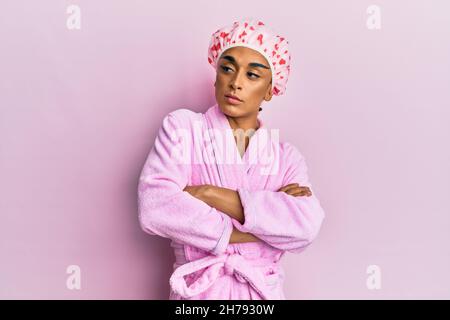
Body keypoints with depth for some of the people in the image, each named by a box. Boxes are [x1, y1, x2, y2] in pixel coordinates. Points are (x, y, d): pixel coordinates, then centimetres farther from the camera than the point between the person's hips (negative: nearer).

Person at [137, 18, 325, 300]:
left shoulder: (286, 156, 1)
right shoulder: (182, 127, -5)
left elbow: (306, 226, -17)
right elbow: (155, 210, -20)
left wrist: (211, 194, -21)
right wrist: (269, 225, -17)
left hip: (264, 291, 2)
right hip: (198, 290, -2)